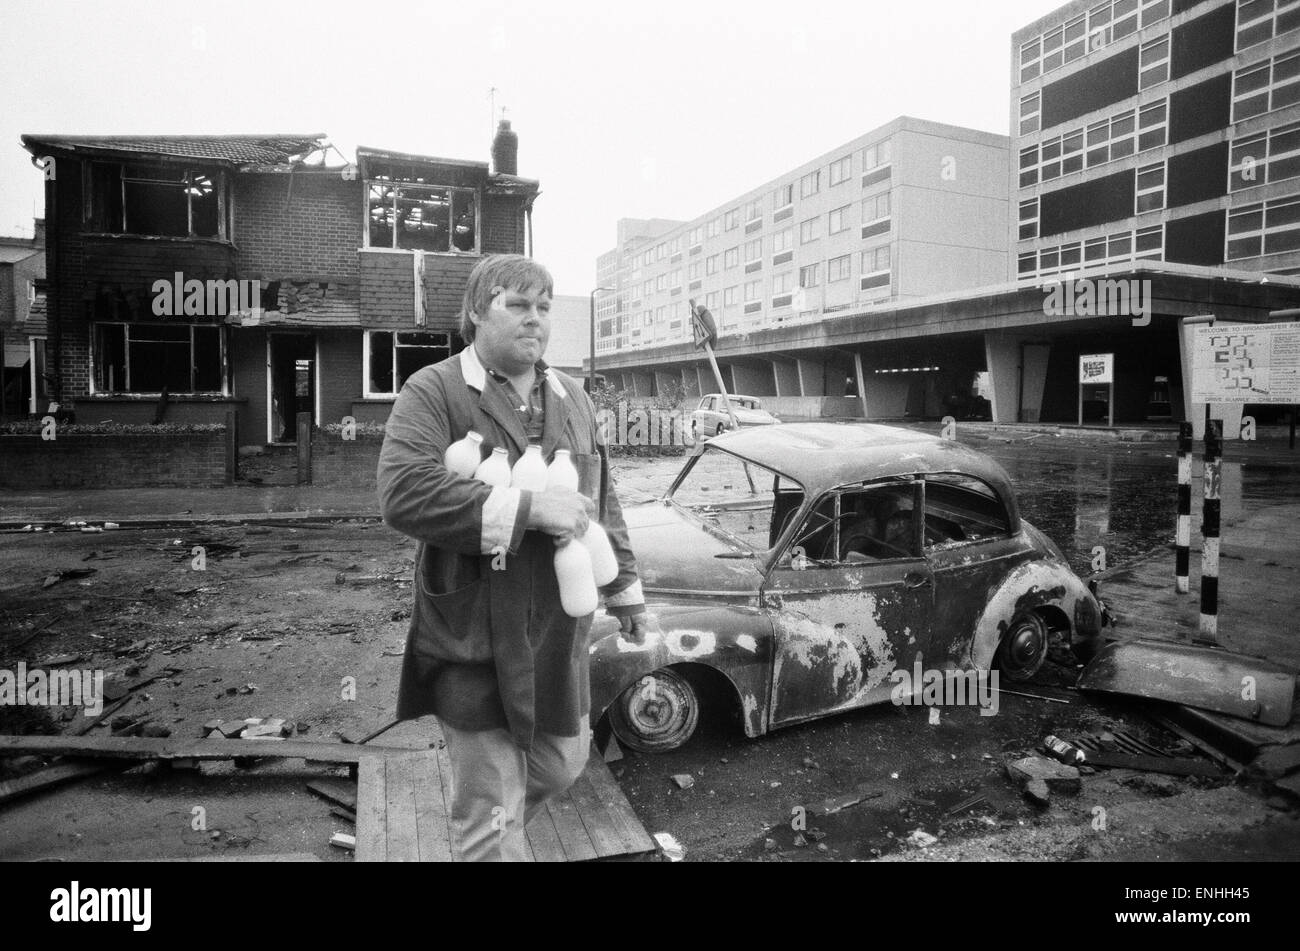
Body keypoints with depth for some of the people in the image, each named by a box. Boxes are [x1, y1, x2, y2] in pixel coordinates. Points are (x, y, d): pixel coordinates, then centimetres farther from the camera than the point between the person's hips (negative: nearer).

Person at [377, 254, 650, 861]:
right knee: (492, 822, 5)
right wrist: (529, 508, -25)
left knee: (562, 766, 23)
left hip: (558, 636, 6)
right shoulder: (434, 391, -10)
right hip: (473, 640, -6)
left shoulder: (572, 398, 12)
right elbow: (402, 494, -25)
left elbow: (602, 499, 19)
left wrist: (624, 587, 20)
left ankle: (491, 831, 52)